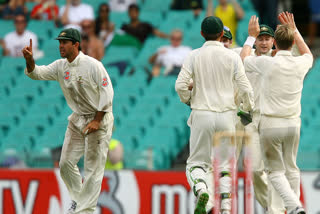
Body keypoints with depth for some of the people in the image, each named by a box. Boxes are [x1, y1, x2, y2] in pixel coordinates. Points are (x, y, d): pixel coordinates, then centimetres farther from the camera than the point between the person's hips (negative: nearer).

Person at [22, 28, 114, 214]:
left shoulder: (92, 65, -17)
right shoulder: (60, 66, 3)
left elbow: (107, 91, -17)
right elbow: (38, 73, -1)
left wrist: (97, 121, -18)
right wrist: (30, 60, -23)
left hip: (99, 118, -7)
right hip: (78, 119, 7)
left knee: (93, 167, -5)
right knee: (66, 163, 8)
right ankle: (78, 199, 27)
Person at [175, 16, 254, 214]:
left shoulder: (194, 56, -3)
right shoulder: (232, 57, -2)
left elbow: (181, 85, -8)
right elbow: (245, 88, -4)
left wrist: (188, 100, 12)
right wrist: (248, 109, 14)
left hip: (202, 115, -1)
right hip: (226, 115, 1)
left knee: (197, 162, 6)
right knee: (225, 164, 10)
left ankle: (201, 189, -24)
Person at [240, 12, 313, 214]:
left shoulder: (267, 63, -12)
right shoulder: (300, 64, -2)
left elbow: (244, 59, 10)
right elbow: (308, 54, 26)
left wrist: (252, 36, 23)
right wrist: (294, 30, 30)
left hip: (270, 124, -3)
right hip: (293, 123, 3)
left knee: (275, 170, 2)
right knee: (291, 167, 18)